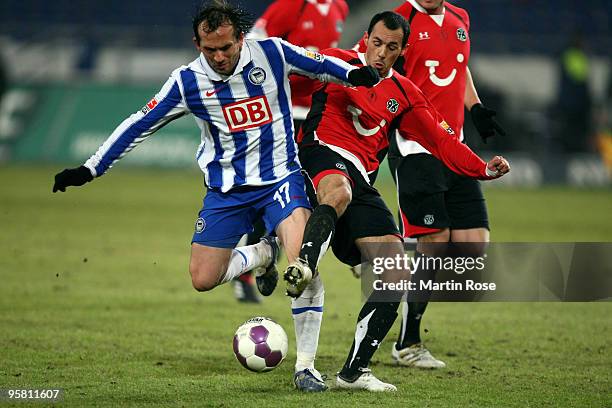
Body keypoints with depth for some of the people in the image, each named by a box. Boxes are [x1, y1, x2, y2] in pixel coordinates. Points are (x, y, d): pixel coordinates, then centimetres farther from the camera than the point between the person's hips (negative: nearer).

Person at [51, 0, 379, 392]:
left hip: (279, 177, -2)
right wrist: (89, 170, 0)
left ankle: (306, 364, -16)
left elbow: (319, 64, 7)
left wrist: (352, 74, -12)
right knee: (203, 279, -2)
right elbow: (140, 124, 0)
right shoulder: (187, 82, -8)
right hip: (226, 190, 2)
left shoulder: (272, 53, -10)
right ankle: (262, 254, 28)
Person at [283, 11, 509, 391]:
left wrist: (483, 169, 10)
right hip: (321, 154, -5)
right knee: (339, 191, -44)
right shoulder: (336, 64, 8)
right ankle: (303, 267, -70)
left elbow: (441, 140, 21)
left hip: (361, 180, 5)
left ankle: (355, 370, 1)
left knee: (397, 274, -6)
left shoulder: (405, 95, 20)